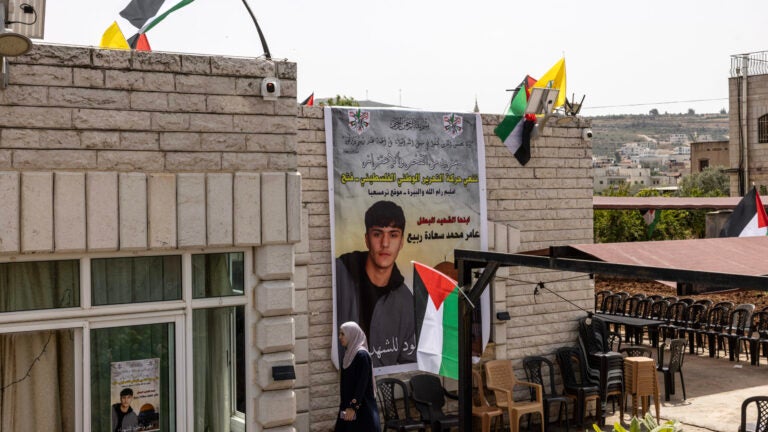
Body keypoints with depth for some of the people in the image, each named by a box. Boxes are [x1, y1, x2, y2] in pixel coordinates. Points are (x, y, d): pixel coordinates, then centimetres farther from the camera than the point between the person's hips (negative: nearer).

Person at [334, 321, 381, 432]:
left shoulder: (362, 355, -15)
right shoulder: (349, 353, 11)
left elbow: (362, 383, -19)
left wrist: (353, 406, -22)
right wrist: (345, 404, 18)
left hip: (361, 406, -9)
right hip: (348, 404, 9)